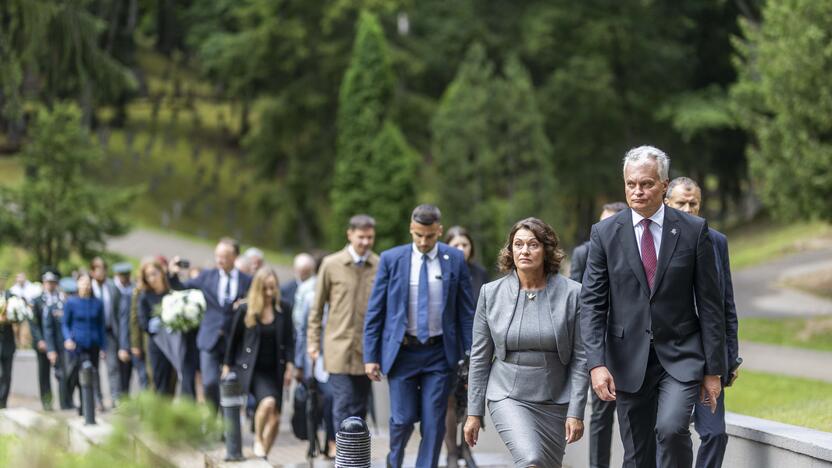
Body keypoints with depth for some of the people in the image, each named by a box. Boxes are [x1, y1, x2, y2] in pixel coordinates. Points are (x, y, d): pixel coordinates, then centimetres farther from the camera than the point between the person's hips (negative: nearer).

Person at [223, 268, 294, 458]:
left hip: (274, 369, 3)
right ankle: (258, 440, -5)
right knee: (268, 401, -28)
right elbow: (233, 339, 4)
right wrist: (227, 366, 7)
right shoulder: (245, 310, -6)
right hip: (252, 369, -3)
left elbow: (289, 340, 6)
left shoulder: (283, 309, 0)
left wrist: (289, 366, -3)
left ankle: (263, 455, 14)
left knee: (275, 418, 0)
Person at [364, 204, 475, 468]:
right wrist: (371, 356, -2)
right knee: (403, 418, 0)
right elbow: (374, 312, 2)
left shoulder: (455, 260, 0)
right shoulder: (391, 259, -2)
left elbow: (466, 311, 4)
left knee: (434, 423, -1)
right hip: (402, 350, 0)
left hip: (440, 353, 1)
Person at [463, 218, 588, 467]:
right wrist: (474, 412, 4)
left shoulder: (572, 293, -4)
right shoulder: (491, 293, 0)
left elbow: (580, 359, -3)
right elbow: (479, 357, 5)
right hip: (508, 398, -1)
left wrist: (576, 412, -8)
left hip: (555, 403, 1)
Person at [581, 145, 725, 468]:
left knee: (671, 428, -25)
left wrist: (714, 368, -2)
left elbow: (709, 303, 1)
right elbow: (591, 303, -2)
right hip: (629, 361, 2)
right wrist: (596, 363, -14)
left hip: (681, 356, -2)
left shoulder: (694, 230, -1)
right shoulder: (605, 233, 1)